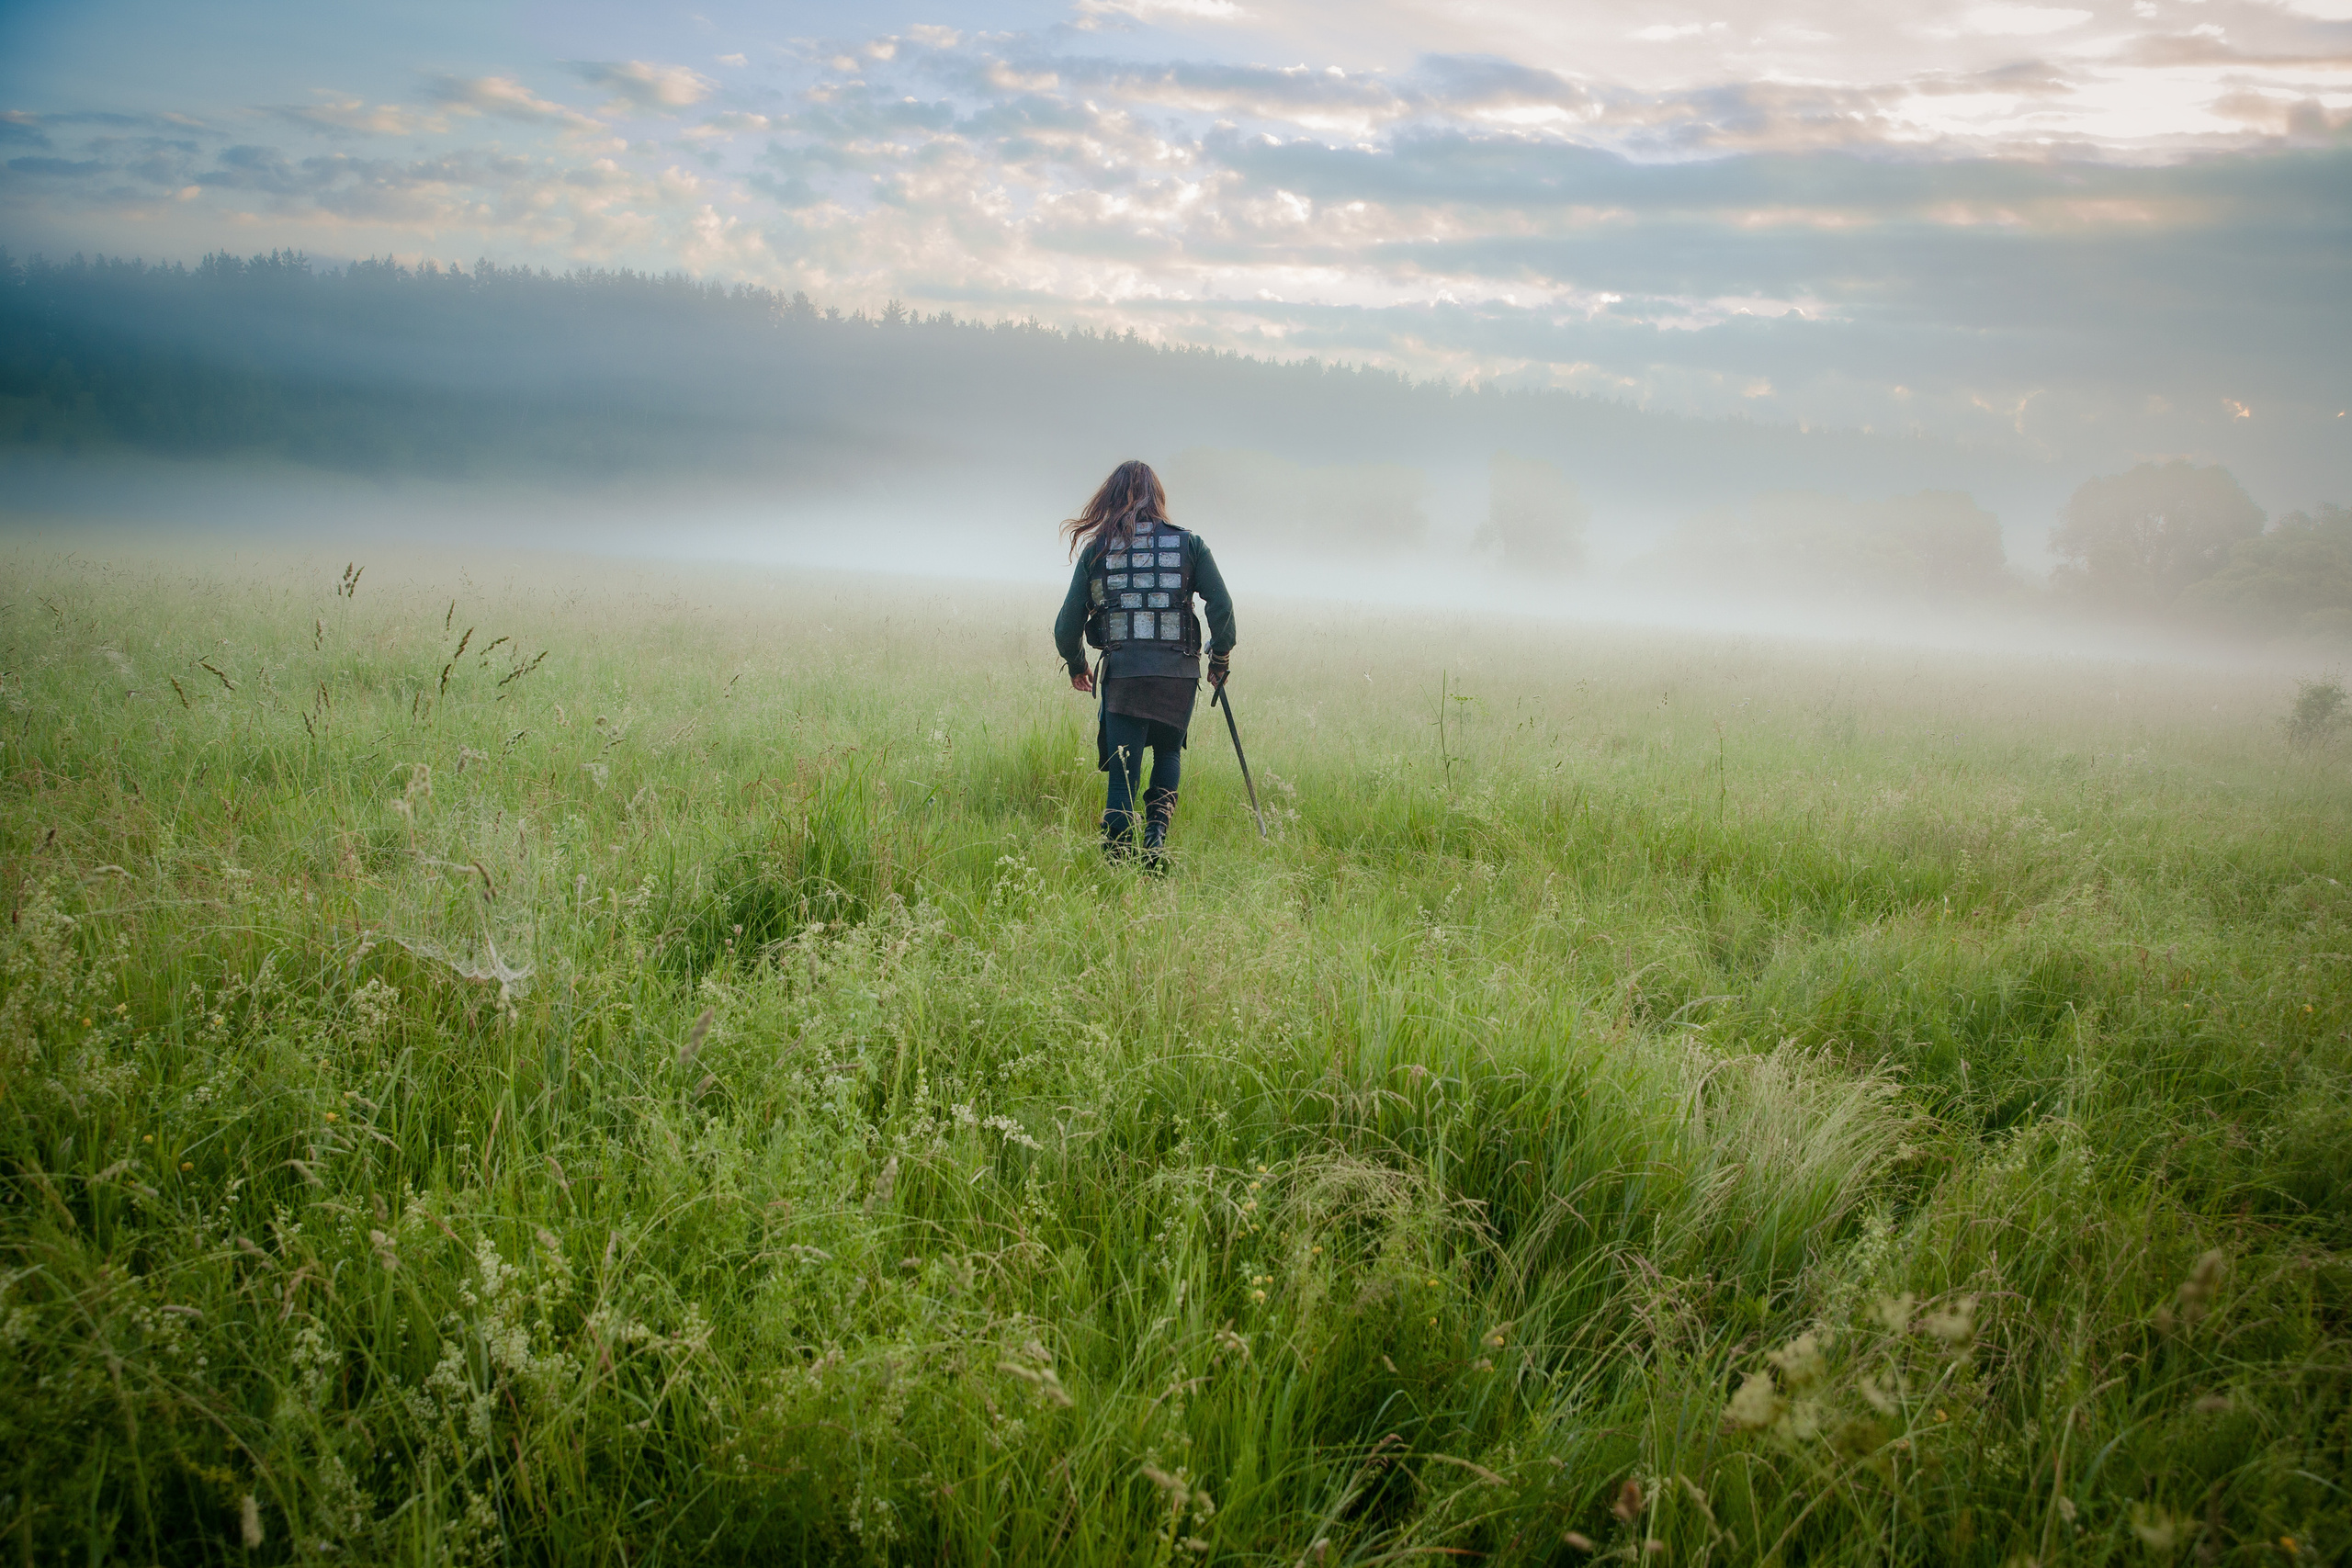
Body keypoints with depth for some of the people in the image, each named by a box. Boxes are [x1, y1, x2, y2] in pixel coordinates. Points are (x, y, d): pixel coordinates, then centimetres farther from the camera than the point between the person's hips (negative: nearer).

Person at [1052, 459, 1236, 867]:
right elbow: (1222, 607, 0)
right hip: (1179, 672, 1)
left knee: (1122, 775, 6)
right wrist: (1220, 660, 14)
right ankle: (1157, 836, 4)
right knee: (1168, 754, 23)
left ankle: (1118, 861, 1)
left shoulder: (1096, 549, 7)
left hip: (1122, 673, -1)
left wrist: (1076, 667, 25)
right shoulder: (1188, 543, 6)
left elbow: (1067, 624, 8)